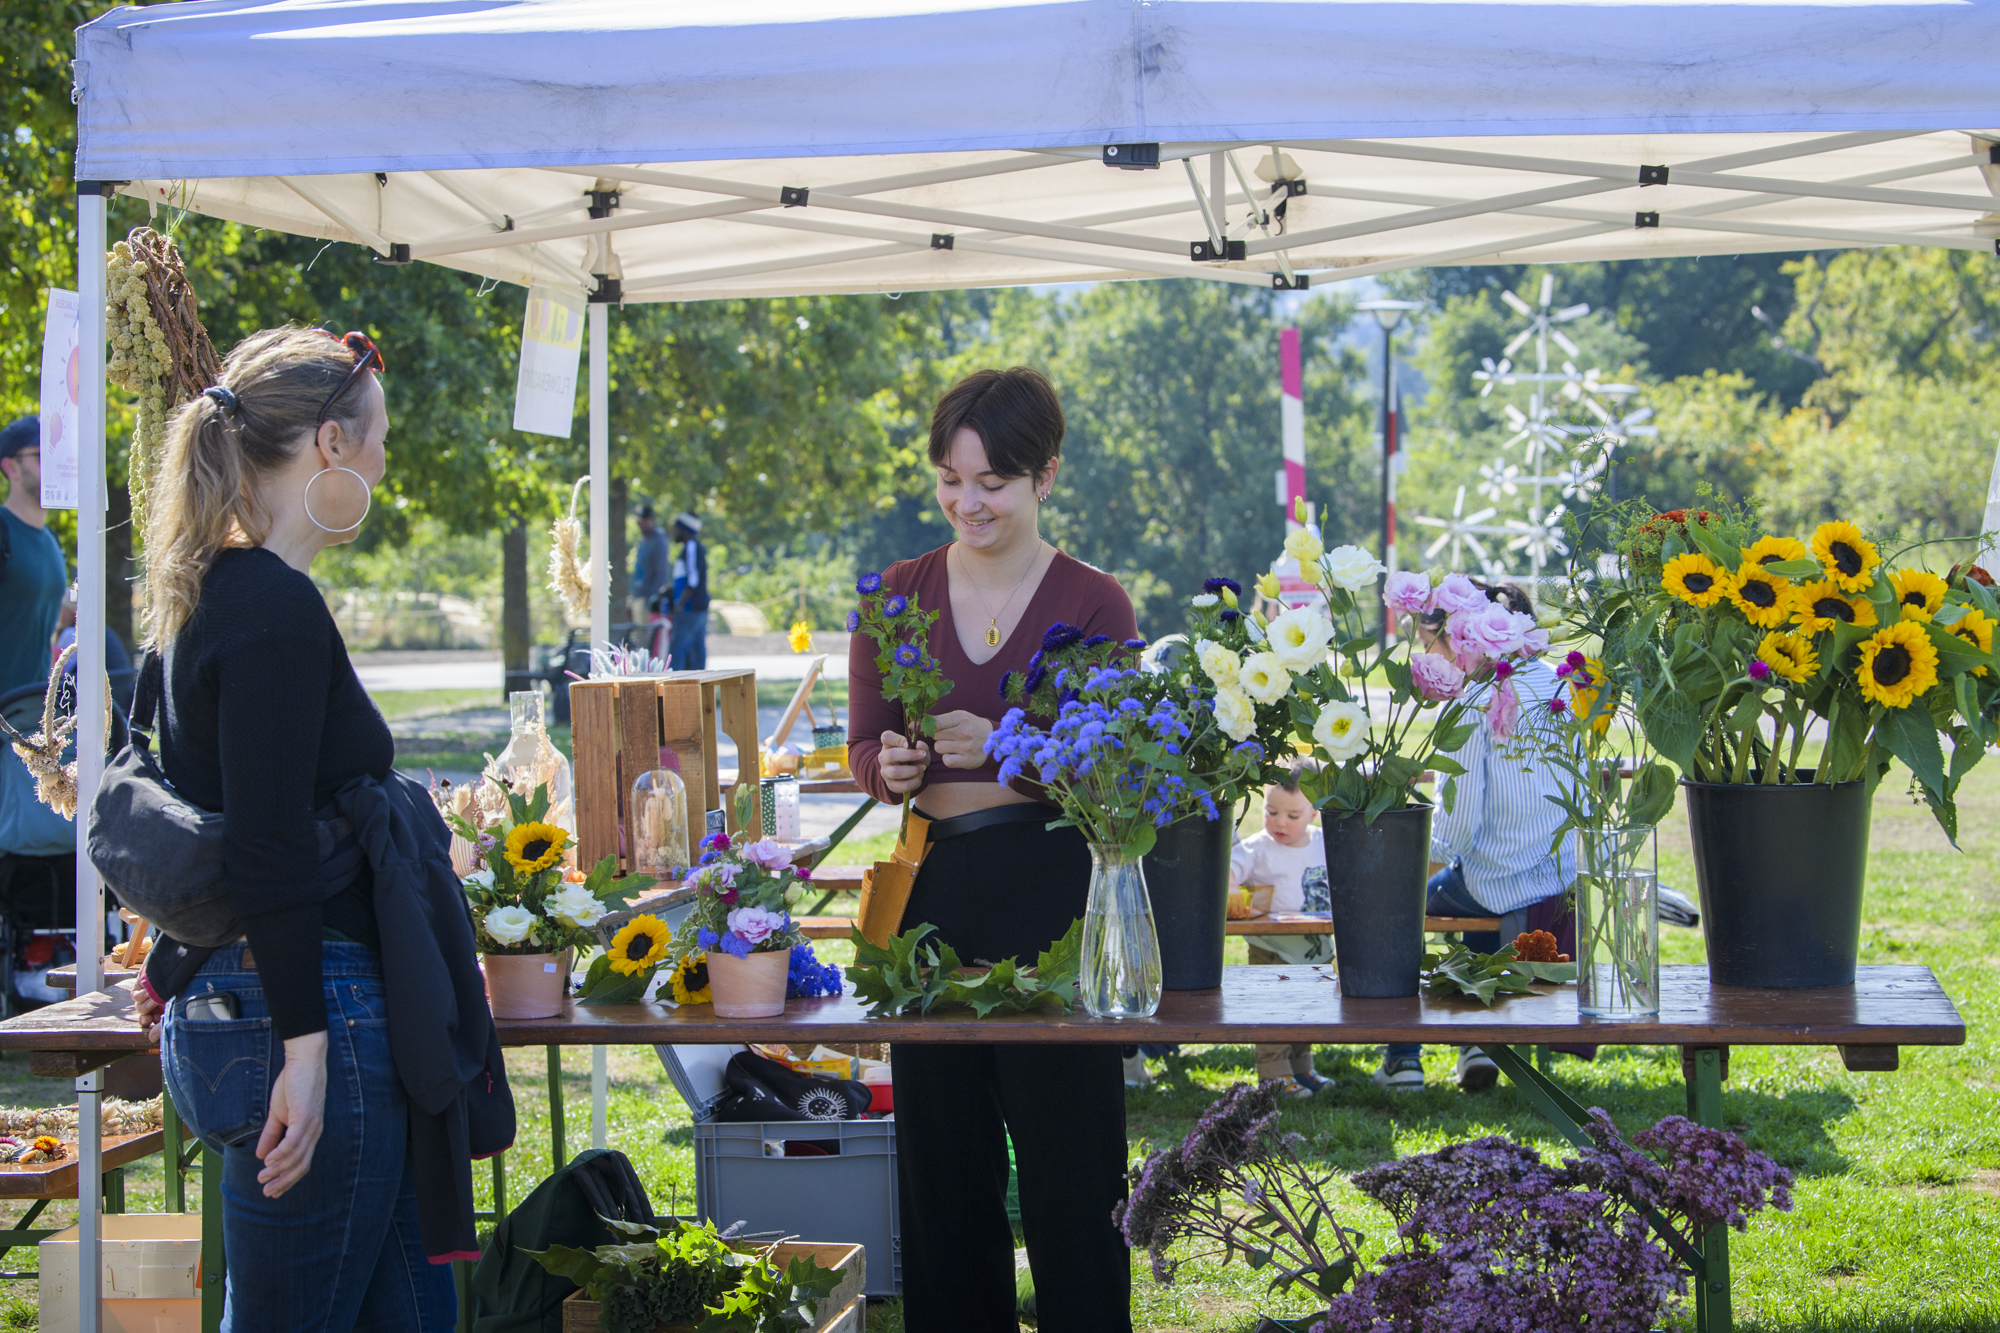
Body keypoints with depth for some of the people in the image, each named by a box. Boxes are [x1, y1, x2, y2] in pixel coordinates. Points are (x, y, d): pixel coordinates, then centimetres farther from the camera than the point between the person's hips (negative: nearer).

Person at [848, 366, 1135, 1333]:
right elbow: (863, 750, 8)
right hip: (933, 890, 4)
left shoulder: (1094, 603, -3)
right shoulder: (899, 593, 7)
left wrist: (1000, 749, -24)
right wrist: (892, 767, -15)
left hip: (1053, 894, -3)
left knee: (1068, 1166, 1)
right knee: (942, 1167, 10)